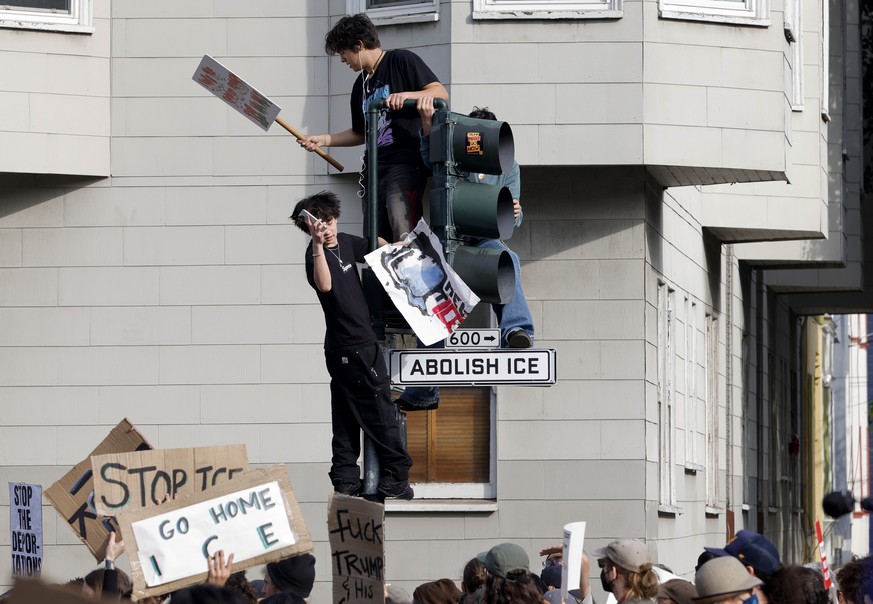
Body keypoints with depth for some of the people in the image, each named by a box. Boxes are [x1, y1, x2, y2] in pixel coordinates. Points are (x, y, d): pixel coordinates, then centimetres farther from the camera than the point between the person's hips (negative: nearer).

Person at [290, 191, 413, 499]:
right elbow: (324, 284, -37)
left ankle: (345, 480, 13)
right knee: (380, 410, -4)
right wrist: (317, 243, -41)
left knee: (348, 416, 10)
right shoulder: (316, 254, -15)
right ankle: (395, 476, 0)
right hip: (353, 348, -9)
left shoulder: (345, 242, 9)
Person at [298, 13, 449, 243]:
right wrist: (323, 140, 18)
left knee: (402, 233, -25)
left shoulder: (402, 61, -1)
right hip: (375, 168, 8)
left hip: (405, 163, -8)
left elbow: (441, 93, -8)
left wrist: (407, 95, -23)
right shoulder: (361, 84, 20)